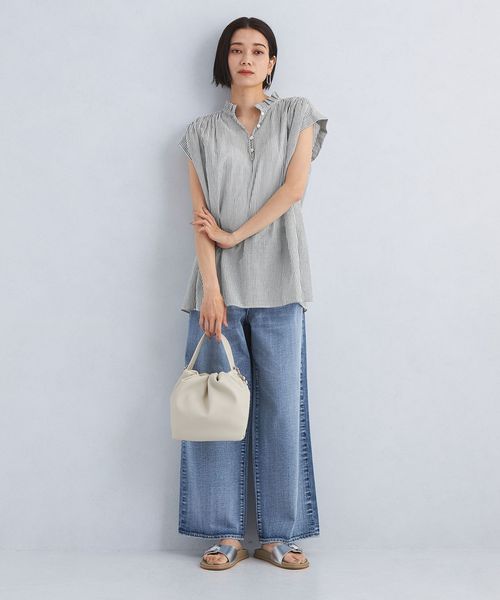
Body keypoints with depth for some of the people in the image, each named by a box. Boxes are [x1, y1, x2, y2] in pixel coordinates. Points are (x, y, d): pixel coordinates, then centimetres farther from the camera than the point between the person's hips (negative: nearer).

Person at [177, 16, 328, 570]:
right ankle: (226, 534, 10)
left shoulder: (296, 115, 11)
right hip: (219, 284, 1)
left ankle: (278, 535, 9)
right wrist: (211, 291, -10)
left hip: (276, 283, -1)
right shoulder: (202, 133, 12)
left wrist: (233, 235, -9)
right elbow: (200, 218, 1)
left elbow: (295, 187, -3)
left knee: (280, 406, -1)